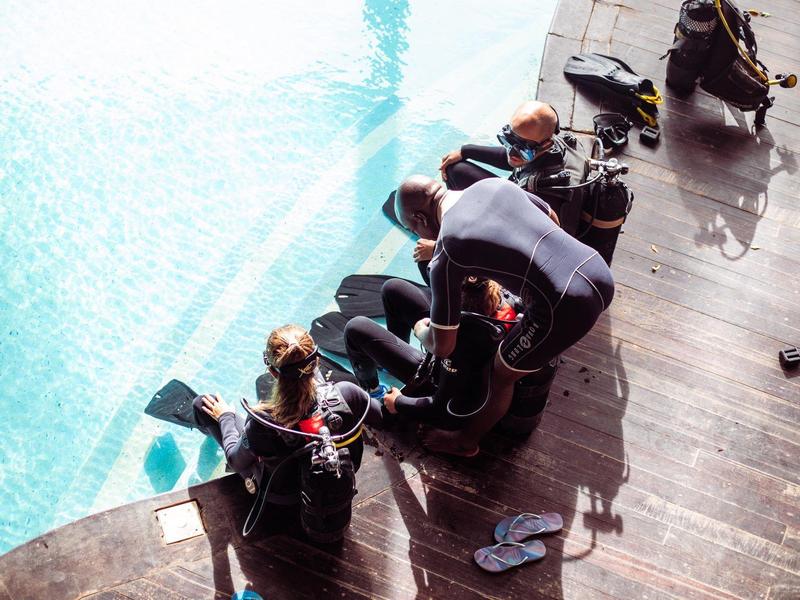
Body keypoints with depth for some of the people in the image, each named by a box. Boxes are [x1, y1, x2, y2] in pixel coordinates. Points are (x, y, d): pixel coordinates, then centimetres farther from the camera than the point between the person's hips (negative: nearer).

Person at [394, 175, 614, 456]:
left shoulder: (445, 254, -7)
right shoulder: (494, 184, 12)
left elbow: (442, 347, -2)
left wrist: (421, 330, 23)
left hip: (566, 309, -6)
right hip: (599, 272, 7)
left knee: (500, 376, 20)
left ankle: (466, 442, 42)